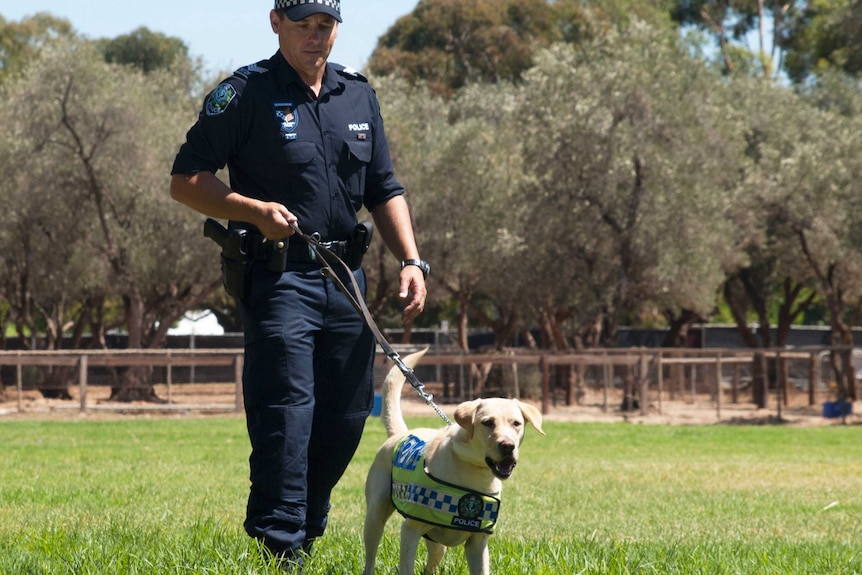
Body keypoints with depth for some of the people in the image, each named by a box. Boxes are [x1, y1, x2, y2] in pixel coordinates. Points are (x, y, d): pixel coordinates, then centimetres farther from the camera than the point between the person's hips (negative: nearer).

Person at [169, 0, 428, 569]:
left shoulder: (359, 95, 14)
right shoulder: (246, 93, -3)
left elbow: (385, 191, 20)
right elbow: (186, 180, -5)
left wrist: (411, 260, 6)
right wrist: (254, 210, -19)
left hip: (344, 278, 6)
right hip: (278, 274, -6)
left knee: (347, 414, 7)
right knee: (286, 408, -13)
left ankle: (307, 530, 24)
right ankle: (279, 547, -12)